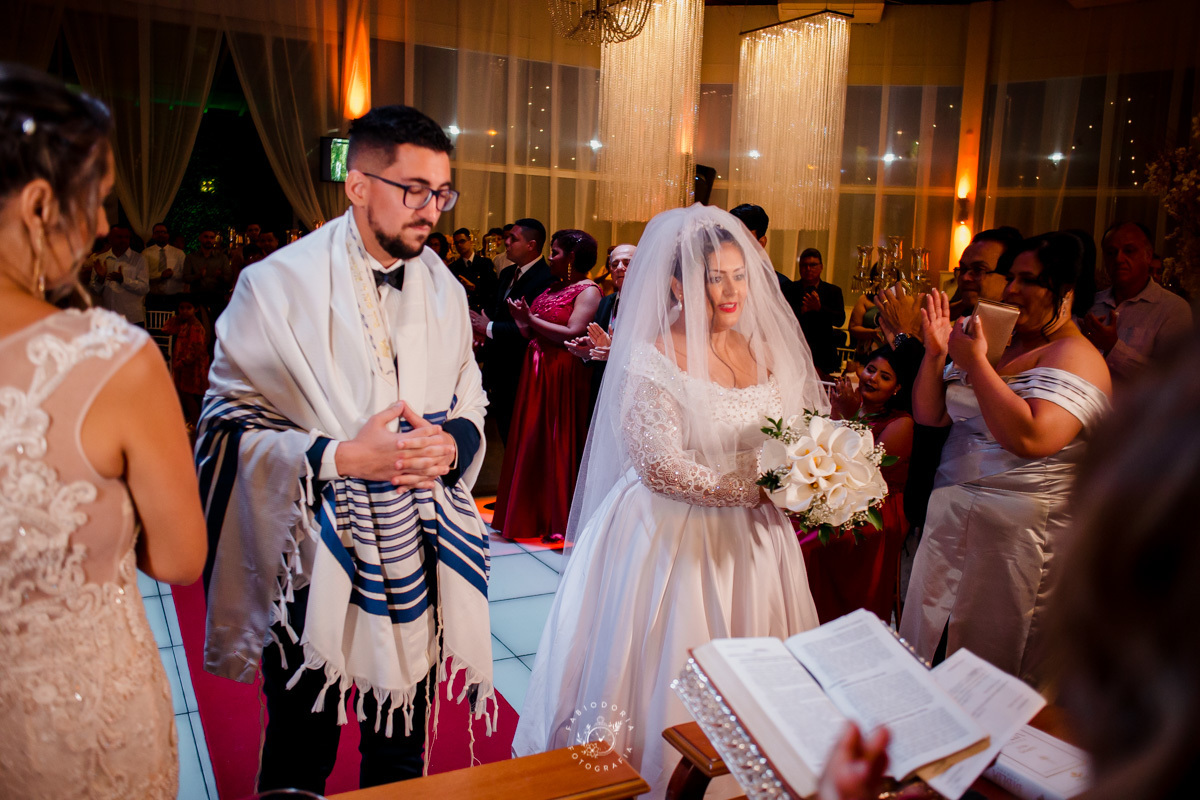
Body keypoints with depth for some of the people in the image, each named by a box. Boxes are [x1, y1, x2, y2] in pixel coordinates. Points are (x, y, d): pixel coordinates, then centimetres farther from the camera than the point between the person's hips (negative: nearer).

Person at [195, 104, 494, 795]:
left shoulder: (444, 289, 5)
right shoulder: (278, 285, -11)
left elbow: (472, 404, 10)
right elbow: (229, 426, -13)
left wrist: (452, 442, -12)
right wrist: (340, 457, -24)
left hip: (420, 558, 4)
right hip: (314, 564, -4)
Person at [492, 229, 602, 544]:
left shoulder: (588, 291, -8)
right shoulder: (551, 289, 18)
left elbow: (572, 334, -20)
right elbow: (532, 336, 16)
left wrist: (532, 319, -11)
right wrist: (522, 321, -3)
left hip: (563, 376, -8)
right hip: (535, 373, 8)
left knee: (559, 443, -2)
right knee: (532, 440, 10)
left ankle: (559, 519, 10)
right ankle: (533, 515, 21)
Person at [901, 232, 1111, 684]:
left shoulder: (1075, 357, -12)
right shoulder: (995, 341, 10)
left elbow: (1030, 438, -29)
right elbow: (929, 415, 8)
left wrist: (976, 363, -21)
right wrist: (936, 353, -8)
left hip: (1020, 528, -7)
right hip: (952, 516, 7)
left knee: (991, 663, 7)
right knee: (931, 640, 17)